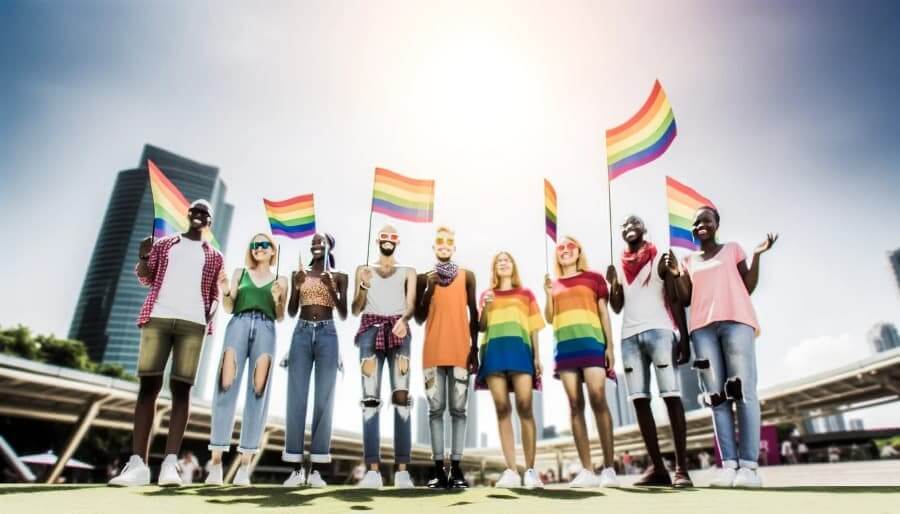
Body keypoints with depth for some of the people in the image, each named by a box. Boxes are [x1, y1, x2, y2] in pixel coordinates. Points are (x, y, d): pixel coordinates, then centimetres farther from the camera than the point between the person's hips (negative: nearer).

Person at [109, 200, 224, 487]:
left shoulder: (214, 256, 19)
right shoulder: (164, 244, 21)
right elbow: (146, 279, 17)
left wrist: (210, 313, -4)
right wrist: (143, 258, -4)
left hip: (193, 322, -1)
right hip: (158, 317, 1)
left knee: (181, 387, -7)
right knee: (148, 383, -6)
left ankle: (170, 463, -10)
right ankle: (137, 463, -6)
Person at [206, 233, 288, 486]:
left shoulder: (280, 281, 18)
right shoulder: (240, 273, 20)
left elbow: (280, 317, 14)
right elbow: (229, 308, 15)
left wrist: (277, 300, -4)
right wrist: (225, 293, -4)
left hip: (265, 331, 0)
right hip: (238, 325, 1)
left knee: (258, 393, -7)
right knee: (226, 388, -10)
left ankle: (245, 465, -5)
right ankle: (216, 462, -7)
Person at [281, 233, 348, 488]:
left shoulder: (339, 276, 9)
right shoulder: (299, 274, 12)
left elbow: (344, 314, 4)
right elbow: (291, 312, 9)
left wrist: (331, 288, -9)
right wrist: (296, 287, -7)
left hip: (327, 334, -1)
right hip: (302, 333, 2)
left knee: (324, 401, -4)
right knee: (296, 399, -4)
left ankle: (316, 469, 0)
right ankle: (297, 468, 1)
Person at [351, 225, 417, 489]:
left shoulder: (408, 271, 18)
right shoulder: (363, 269, 19)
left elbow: (411, 305, 6)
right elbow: (356, 309, 13)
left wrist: (404, 319, -16)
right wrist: (363, 288, -5)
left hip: (398, 331, 0)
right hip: (371, 330, 0)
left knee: (402, 396, -11)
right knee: (370, 398, -9)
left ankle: (402, 469, -12)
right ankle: (373, 469, -10)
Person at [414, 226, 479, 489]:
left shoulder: (467, 275, 7)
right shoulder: (424, 278, 8)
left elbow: (473, 314, 8)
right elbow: (419, 318, 7)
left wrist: (475, 349, 3)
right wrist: (429, 289, -5)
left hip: (461, 351, 0)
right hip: (433, 351, 1)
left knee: (458, 409, 1)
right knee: (436, 409, 2)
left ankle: (456, 467, 6)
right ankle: (438, 468, 8)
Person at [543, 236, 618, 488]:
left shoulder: (594, 278, 12)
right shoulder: (554, 285, 19)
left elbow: (603, 313, 9)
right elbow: (549, 319, 15)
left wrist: (610, 345, 1)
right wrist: (548, 295, 0)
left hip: (591, 342, -2)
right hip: (565, 346, 3)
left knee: (598, 399, -13)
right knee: (575, 405, -1)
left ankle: (609, 468, -8)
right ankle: (587, 470, 2)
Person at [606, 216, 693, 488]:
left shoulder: (660, 259, 9)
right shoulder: (618, 267, 20)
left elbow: (676, 300, 2)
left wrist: (684, 338, -7)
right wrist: (613, 283, -2)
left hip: (659, 331, -4)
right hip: (629, 336, 4)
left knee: (671, 396, -9)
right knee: (639, 399, -1)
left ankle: (681, 468, -7)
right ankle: (657, 468, 3)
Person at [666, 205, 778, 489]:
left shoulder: (733, 249, 18)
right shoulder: (689, 260, 23)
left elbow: (748, 287, 11)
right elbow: (685, 299, 17)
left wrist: (757, 255, 1)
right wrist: (676, 275, 2)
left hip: (736, 321, -2)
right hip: (702, 327, 3)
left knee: (743, 390, -10)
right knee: (716, 396, -4)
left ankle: (749, 465, -11)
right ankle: (729, 464, -5)